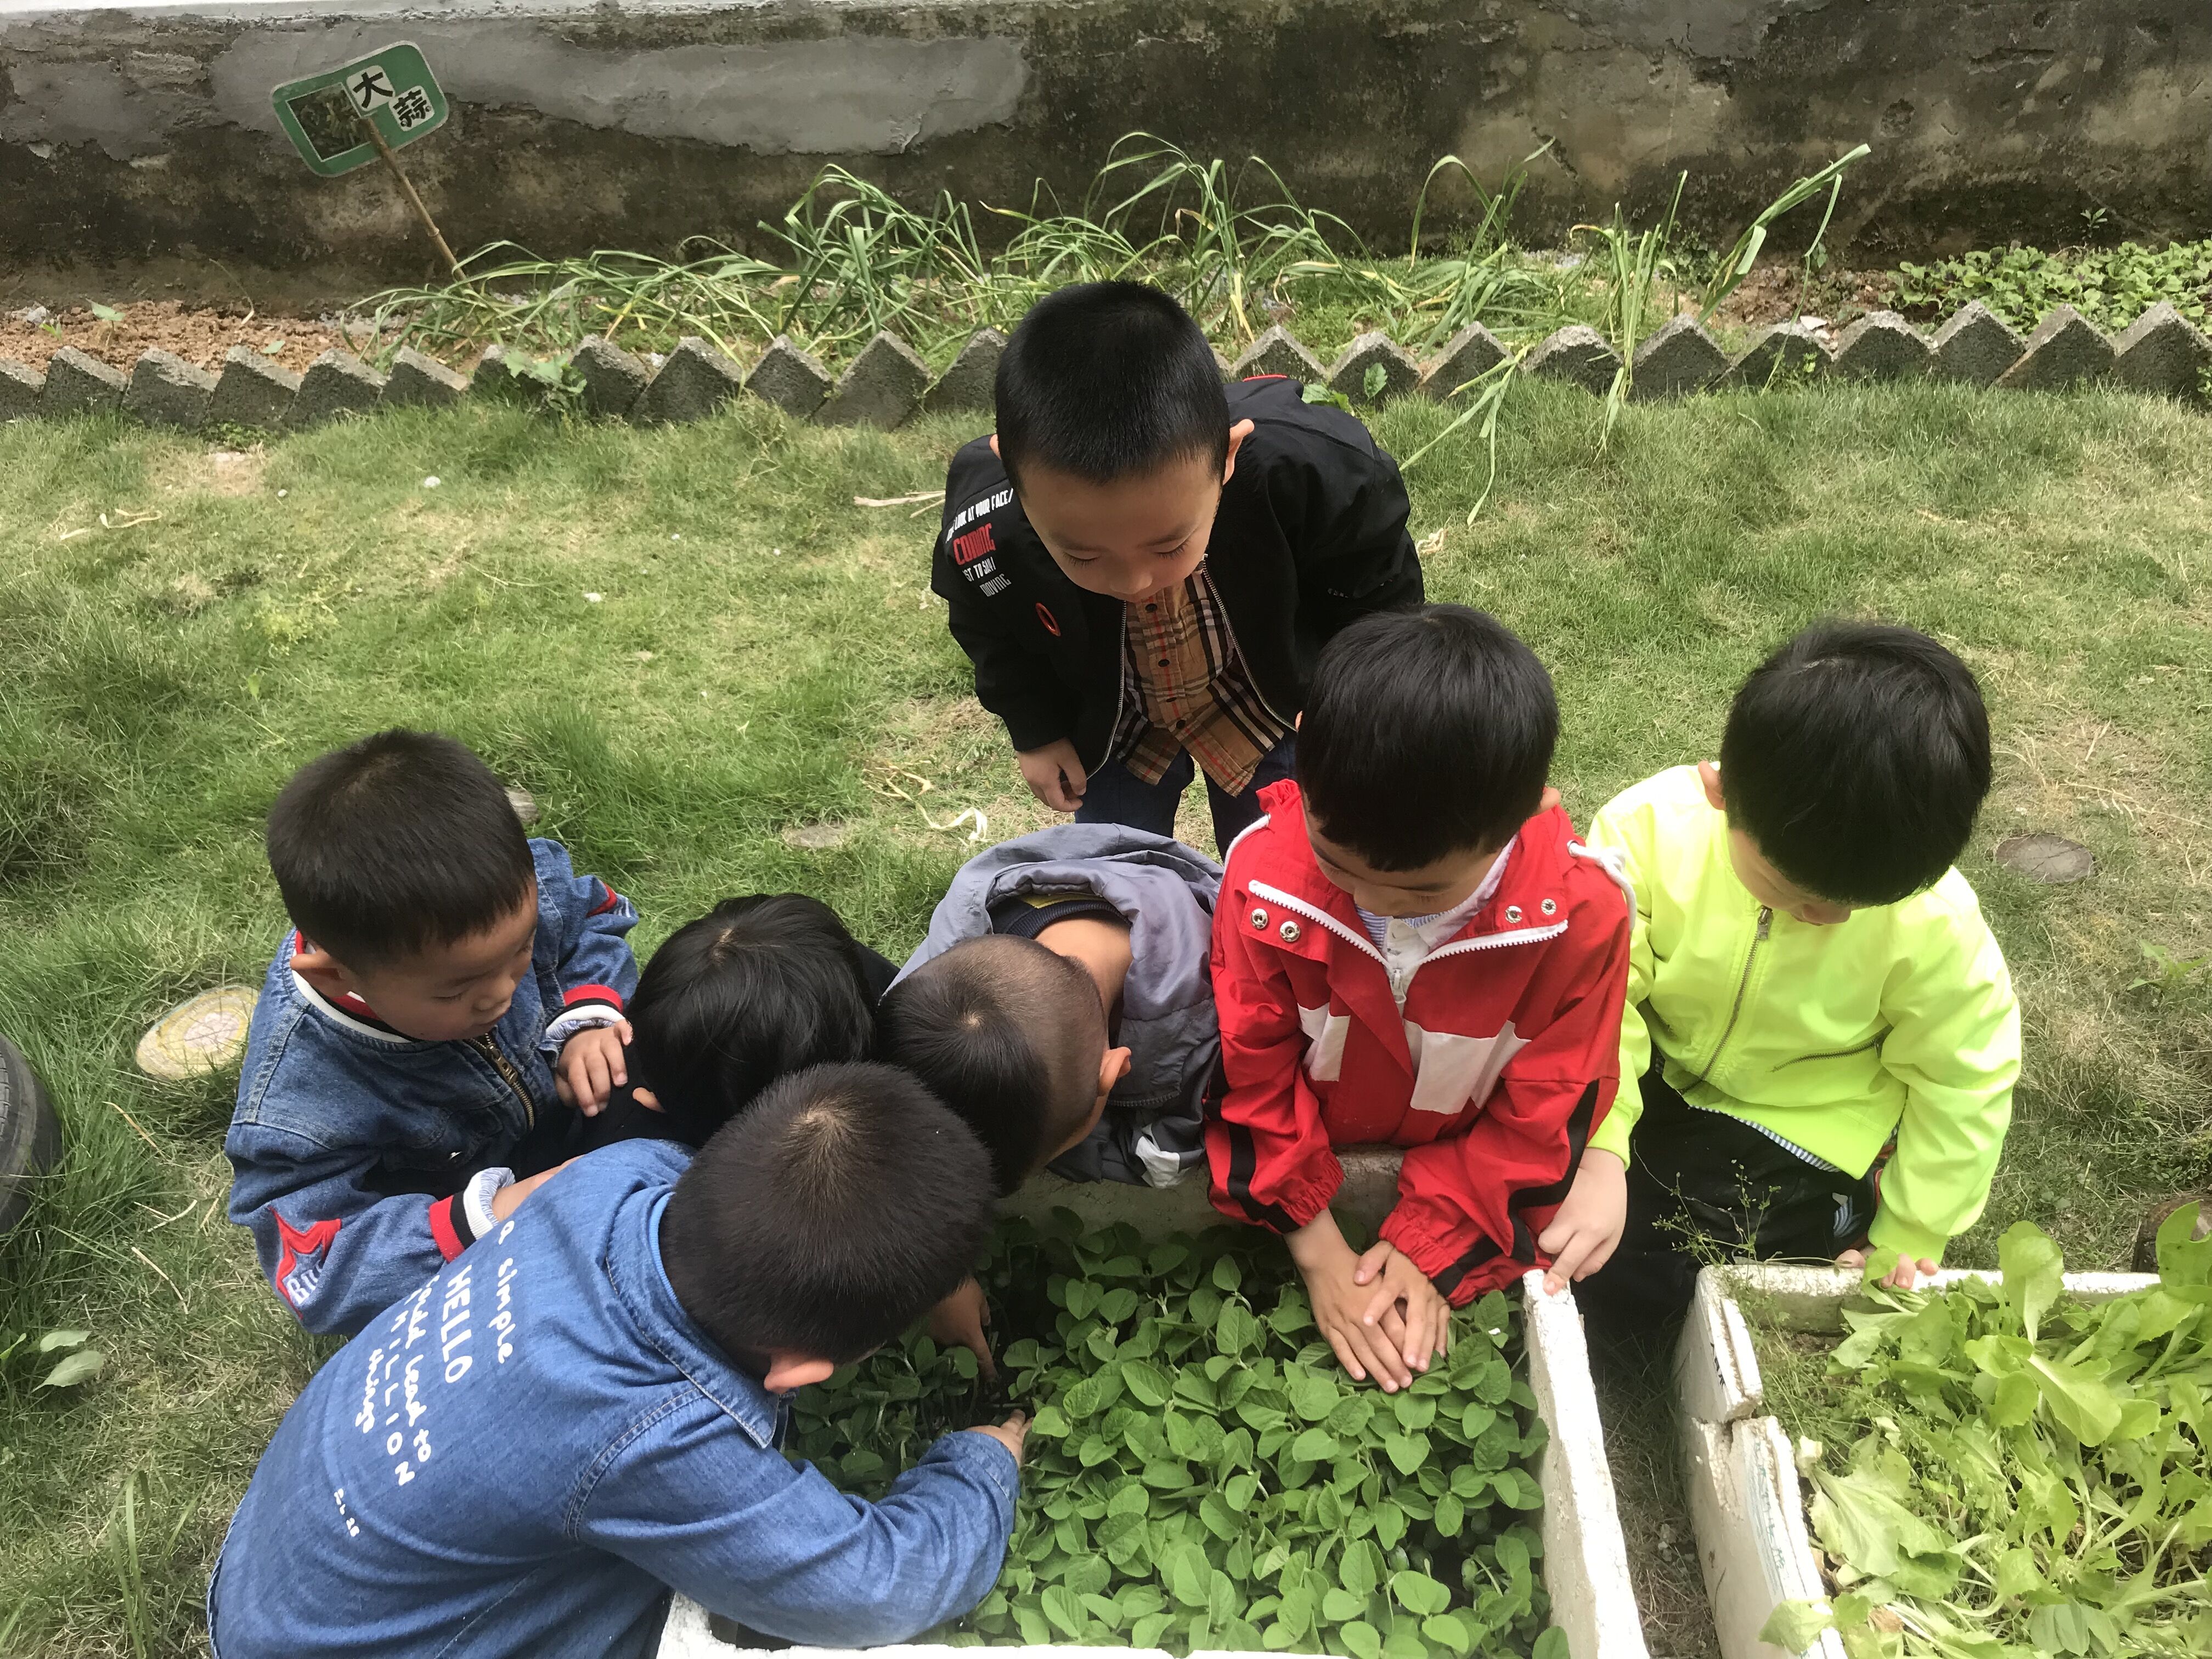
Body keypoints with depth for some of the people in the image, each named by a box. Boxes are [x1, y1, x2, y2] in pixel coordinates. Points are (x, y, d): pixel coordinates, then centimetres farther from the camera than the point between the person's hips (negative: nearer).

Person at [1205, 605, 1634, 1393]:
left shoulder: (1580, 914, -28)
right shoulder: (1267, 876, -27)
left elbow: (1542, 1113, -15)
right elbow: (1254, 1082, -16)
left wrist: (1428, 1248, -15)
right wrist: (1320, 1253, -14)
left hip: (1465, 1169, 1)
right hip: (1311, 1175, 0)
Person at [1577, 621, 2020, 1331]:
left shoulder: (1935, 921, -25)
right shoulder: (1649, 829, -27)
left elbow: (1962, 1079, -9)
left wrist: (1909, 1239, -2)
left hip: (1794, 1129, -1)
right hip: (1651, 1073, 2)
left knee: (1632, 1279, -14)